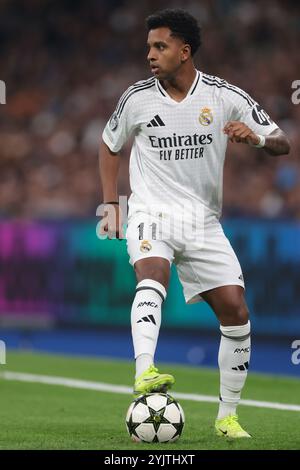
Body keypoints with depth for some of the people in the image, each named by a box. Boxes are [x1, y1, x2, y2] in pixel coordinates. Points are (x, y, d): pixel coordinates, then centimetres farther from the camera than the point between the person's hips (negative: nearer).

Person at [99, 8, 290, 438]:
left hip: (203, 222, 2)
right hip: (152, 213, -2)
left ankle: (227, 415, 11)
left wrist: (256, 138, -22)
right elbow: (109, 145, 16)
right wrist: (110, 204, 8)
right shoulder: (137, 98, -2)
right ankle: (145, 374, -53)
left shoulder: (224, 97, -3)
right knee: (153, 276, -33)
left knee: (236, 312, -4)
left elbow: (282, 143, 1)